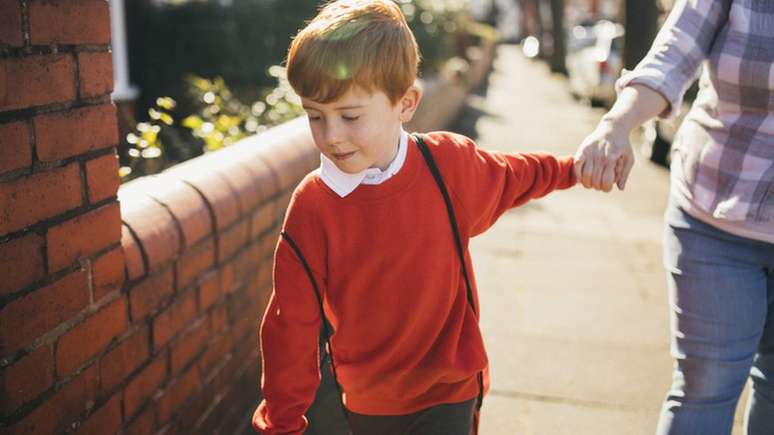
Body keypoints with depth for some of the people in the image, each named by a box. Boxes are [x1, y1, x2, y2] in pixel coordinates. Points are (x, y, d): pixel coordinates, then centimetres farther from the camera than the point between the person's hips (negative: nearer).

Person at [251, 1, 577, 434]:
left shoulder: (449, 165, -13)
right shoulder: (311, 207, -17)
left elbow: (513, 176, 11)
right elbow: (292, 323, -10)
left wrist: (572, 168, 24)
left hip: (446, 389, 0)